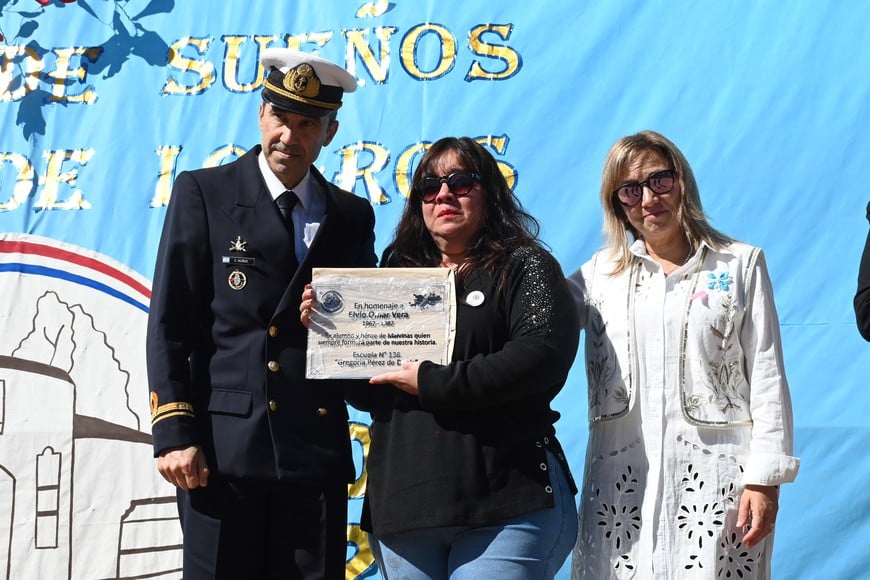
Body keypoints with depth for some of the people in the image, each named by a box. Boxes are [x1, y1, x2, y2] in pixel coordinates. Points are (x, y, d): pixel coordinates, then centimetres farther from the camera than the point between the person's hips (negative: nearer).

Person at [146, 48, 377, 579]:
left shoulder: (352, 215, 13)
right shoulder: (203, 193, 5)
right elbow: (170, 323, -1)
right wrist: (174, 433, -9)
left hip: (318, 449, 3)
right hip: (224, 446, -3)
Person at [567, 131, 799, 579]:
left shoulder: (740, 265, 7)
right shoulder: (601, 273, 14)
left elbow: (768, 379, 3)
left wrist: (765, 478, -4)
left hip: (715, 477, -2)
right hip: (621, 482, 2)